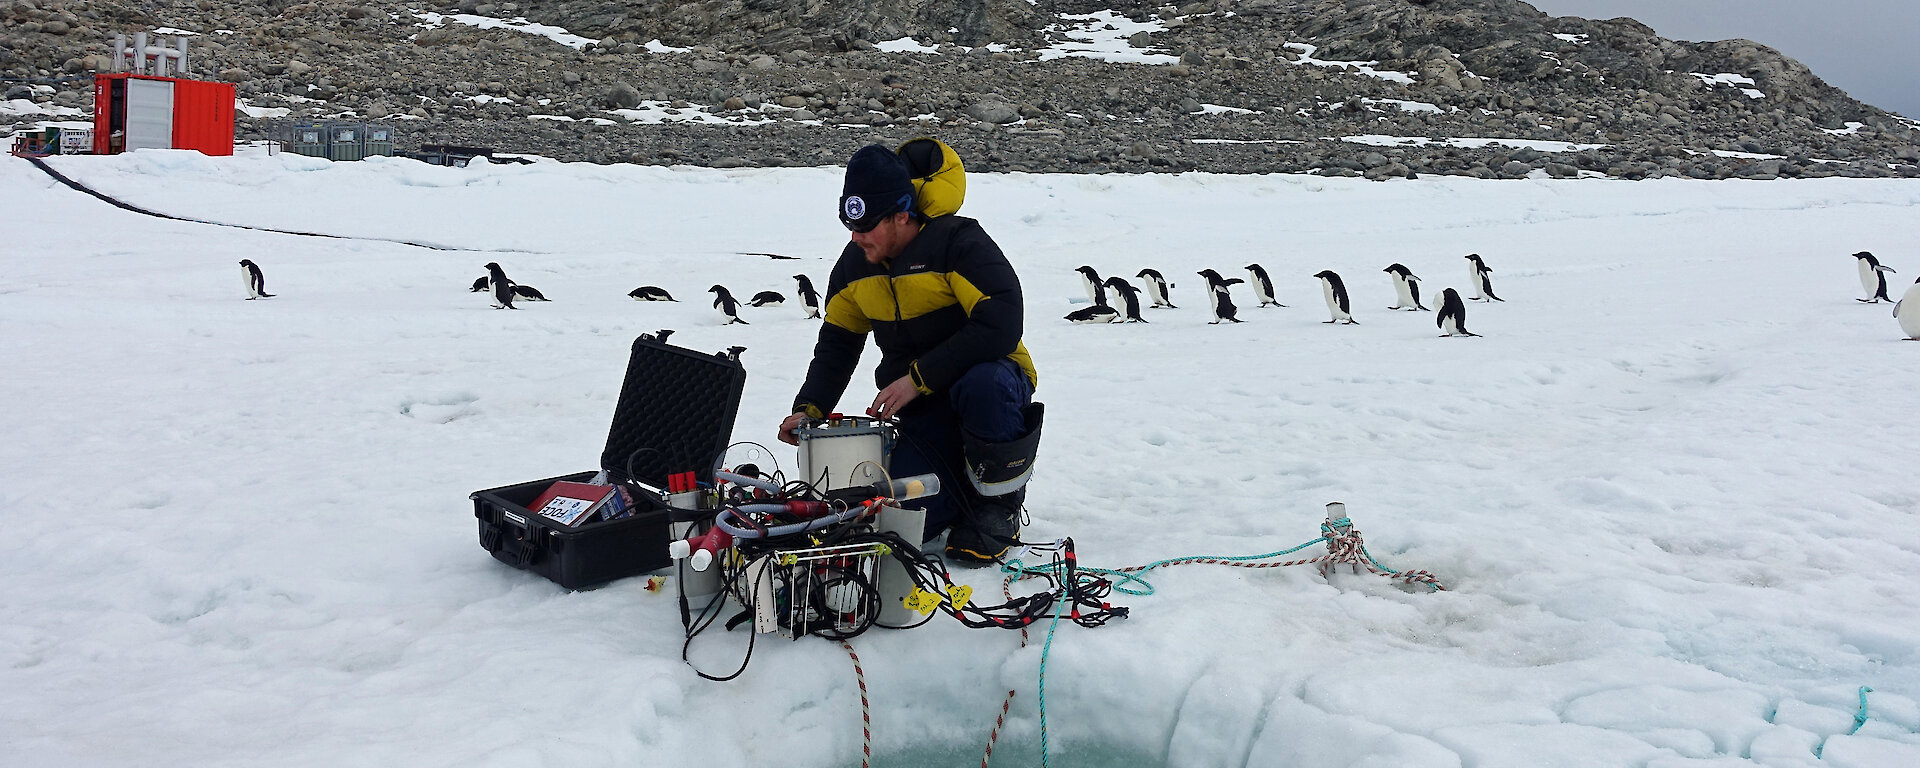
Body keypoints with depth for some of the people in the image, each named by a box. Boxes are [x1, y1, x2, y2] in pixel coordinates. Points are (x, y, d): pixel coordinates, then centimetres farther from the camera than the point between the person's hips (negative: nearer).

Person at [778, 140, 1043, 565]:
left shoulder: (960, 242, -20)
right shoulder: (856, 262, 2)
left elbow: (1001, 326, -30)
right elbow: (837, 342, 12)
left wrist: (917, 377, -28)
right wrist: (809, 409, -3)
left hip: (991, 379, -4)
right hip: (923, 410, 5)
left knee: (984, 383, -43)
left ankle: (999, 502, -15)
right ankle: (967, 479, 17)